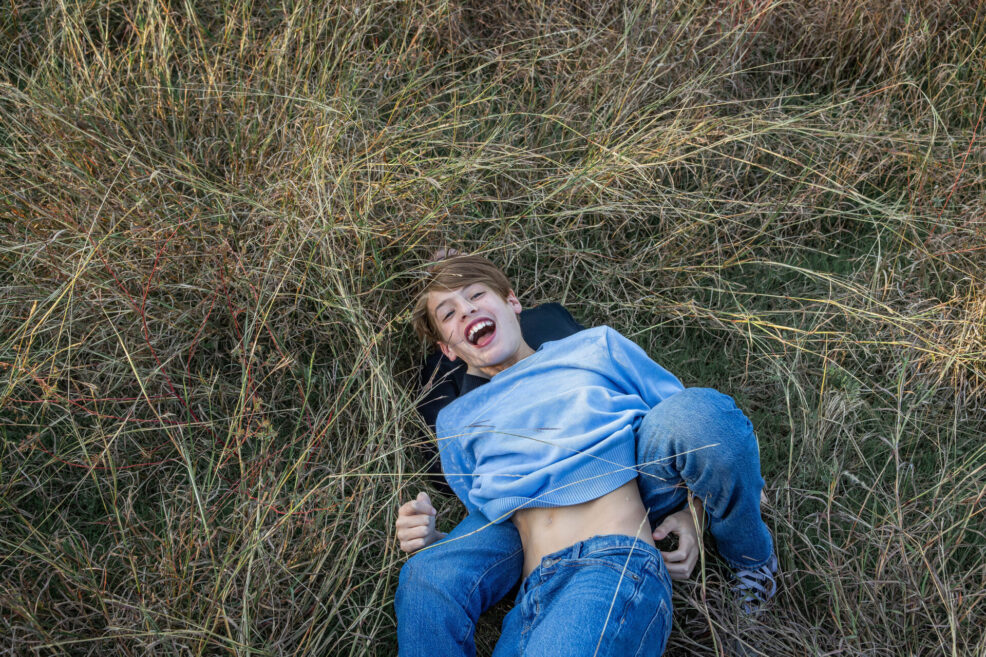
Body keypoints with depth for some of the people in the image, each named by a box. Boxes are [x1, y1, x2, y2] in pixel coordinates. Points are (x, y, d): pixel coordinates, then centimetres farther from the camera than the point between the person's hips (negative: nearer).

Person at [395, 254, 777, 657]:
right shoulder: (457, 421, 25)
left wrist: (690, 513, 5)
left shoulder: (597, 347, 21)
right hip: (538, 591, 1)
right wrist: (431, 542, 3)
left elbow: (687, 424, 18)